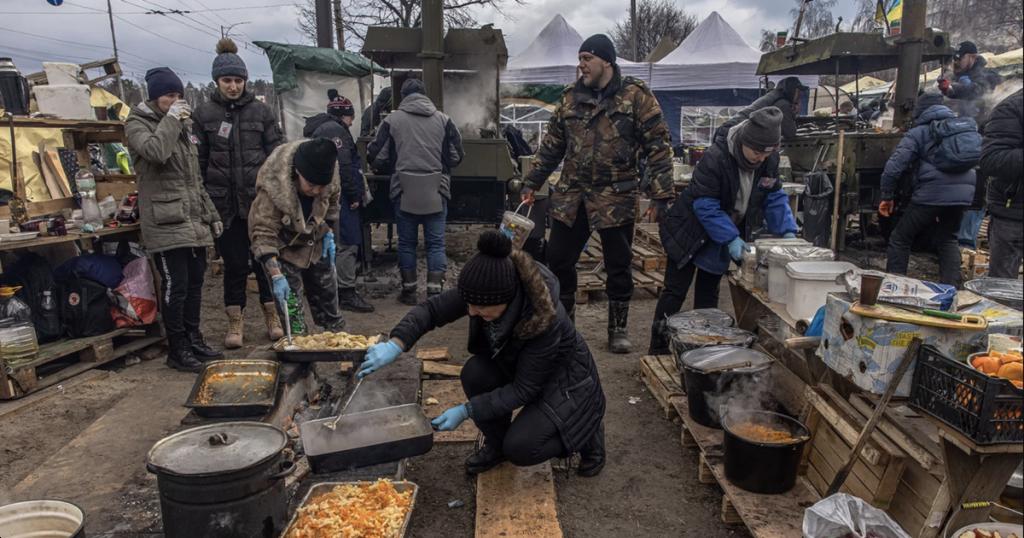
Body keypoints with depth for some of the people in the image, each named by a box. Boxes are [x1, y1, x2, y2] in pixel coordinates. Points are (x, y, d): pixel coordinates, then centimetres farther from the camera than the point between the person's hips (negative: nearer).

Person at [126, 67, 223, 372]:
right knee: (175, 286, -5)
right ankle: (177, 350, 5)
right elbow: (155, 151, -26)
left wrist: (211, 215, 20)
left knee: (195, 282, 12)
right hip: (165, 224, -7)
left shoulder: (183, 126, 20)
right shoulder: (138, 125, -2)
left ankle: (193, 339, 24)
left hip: (195, 222, 7)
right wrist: (170, 119, -13)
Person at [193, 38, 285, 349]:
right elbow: (197, 161, 4)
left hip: (260, 199, 0)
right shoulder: (203, 114, 4)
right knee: (234, 263, 6)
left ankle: (272, 316, 21)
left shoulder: (261, 112, 4)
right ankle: (235, 322, 19)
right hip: (225, 203, 0)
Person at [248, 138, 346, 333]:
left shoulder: (329, 178, -22)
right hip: (285, 251, -5)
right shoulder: (272, 189, -36)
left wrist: (328, 231, -2)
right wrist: (276, 276, -41)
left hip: (316, 246, 5)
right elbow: (262, 234, -34)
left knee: (327, 295, 18)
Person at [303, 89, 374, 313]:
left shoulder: (319, 128, 23)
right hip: (339, 195, -11)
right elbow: (343, 166, -20)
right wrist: (354, 194, -15)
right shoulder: (335, 130, -11)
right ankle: (346, 293, -9)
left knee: (333, 243, 16)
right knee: (348, 243, -10)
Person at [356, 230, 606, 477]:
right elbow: (432, 309, -17)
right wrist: (395, 344, -34)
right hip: (515, 365, 6)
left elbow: (523, 390, -29)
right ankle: (496, 444, 4)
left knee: (519, 448, -21)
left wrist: (466, 410, -31)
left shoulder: (547, 319, -38)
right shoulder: (483, 292, -25)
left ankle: (588, 432, 7)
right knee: (475, 373, -23)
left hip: (566, 381, -5)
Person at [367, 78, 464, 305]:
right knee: (436, 242, 6)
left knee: (406, 242, 11)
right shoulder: (443, 119, 3)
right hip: (436, 191, 0)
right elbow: (456, 156, 6)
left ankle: (409, 291, 18)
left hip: (404, 191, 0)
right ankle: (435, 292, 3)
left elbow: (377, 157, 3)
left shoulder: (392, 120, 1)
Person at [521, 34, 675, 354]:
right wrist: (532, 183, 13)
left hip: (616, 198, -4)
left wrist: (660, 195, -13)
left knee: (618, 266, 7)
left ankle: (618, 329, 24)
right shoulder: (571, 97, 9)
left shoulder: (636, 96, -5)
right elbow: (552, 145, 15)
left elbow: (658, 146, -7)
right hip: (570, 197, 4)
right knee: (558, 260, 7)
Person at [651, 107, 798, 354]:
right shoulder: (715, 158, -30)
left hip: (723, 234, 6)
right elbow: (705, 205, -28)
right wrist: (731, 238, -32)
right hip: (690, 231, -6)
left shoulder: (770, 160, -10)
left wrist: (787, 231, -17)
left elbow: (775, 198, -3)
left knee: (709, 293, 14)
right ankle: (658, 349, 8)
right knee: (676, 291, -1)